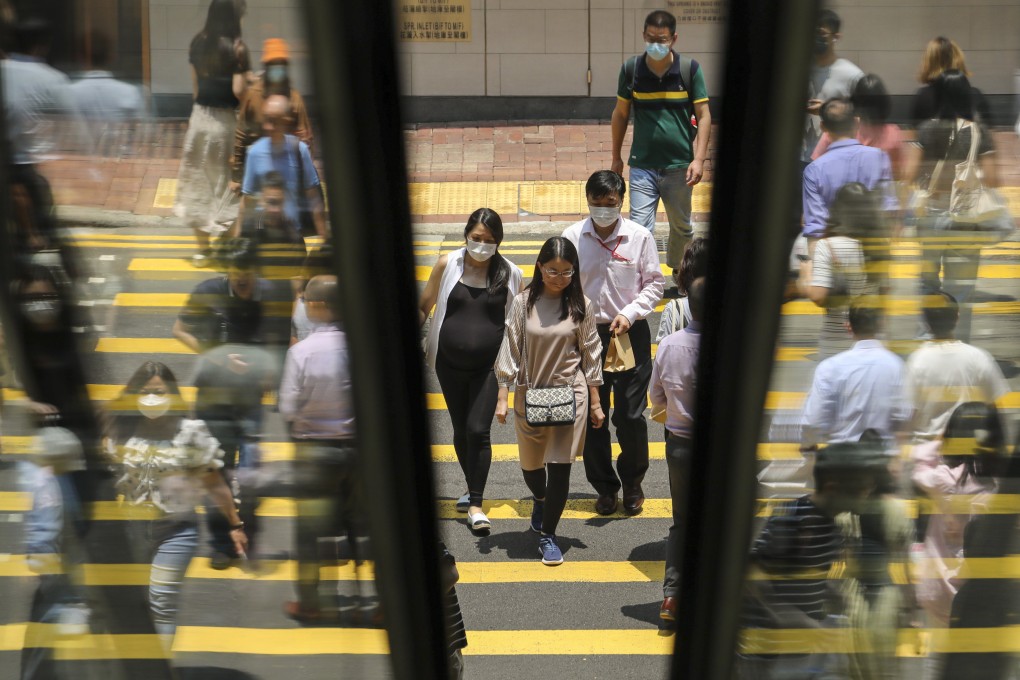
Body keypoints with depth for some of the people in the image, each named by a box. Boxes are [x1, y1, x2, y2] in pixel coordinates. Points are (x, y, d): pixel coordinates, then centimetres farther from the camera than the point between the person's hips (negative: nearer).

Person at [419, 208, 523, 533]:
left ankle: (475, 505, -2)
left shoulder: (509, 274, -4)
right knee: (461, 430, 14)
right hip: (450, 365, 2)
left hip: (489, 366, -2)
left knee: (478, 431, -10)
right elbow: (423, 308, 6)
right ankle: (473, 491, 33)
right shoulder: (447, 265, -4)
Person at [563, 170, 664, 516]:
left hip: (631, 333, -1)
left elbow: (654, 284, 1)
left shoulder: (639, 237, -5)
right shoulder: (572, 237, -4)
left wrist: (629, 314, -12)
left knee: (631, 416, 2)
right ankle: (605, 487, 24)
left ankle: (633, 483, 25)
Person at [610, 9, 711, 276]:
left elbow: (703, 116, -2)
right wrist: (616, 158, 12)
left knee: (682, 228, 15)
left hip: (679, 166, 0)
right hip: (642, 166, 0)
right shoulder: (631, 69, -1)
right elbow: (621, 114, 9)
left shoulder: (690, 69, -4)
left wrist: (699, 159, -11)